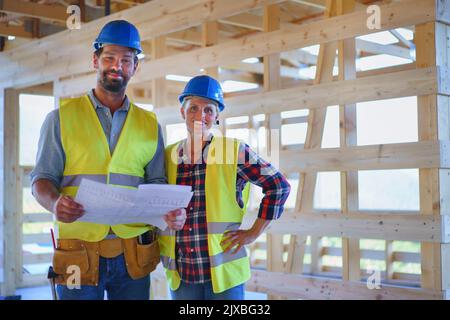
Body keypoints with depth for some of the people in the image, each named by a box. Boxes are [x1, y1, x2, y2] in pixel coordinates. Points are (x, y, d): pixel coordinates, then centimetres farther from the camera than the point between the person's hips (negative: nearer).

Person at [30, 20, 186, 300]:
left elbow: (156, 183, 10)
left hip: (134, 255, 2)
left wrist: (172, 211, -12)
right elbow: (42, 178, 2)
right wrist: (55, 203, -21)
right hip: (78, 255, -2)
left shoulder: (149, 125, 10)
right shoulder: (62, 118, 4)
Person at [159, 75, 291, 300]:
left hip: (224, 271, -3)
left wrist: (254, 233, -5)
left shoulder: (235, 152, -5)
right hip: (180, 273, 3)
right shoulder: (167, 156, 5)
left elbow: (279, 186, -4)